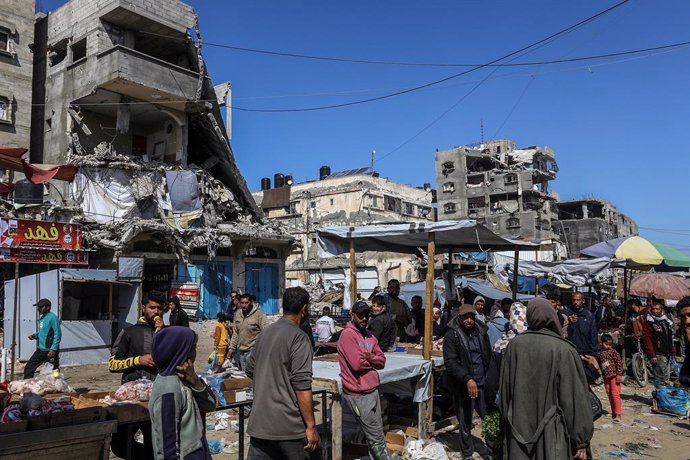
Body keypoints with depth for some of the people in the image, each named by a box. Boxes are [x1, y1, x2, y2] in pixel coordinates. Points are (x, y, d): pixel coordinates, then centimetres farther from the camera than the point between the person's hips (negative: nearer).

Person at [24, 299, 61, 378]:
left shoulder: (52, 317, -15)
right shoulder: (42, 318, 12)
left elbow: (58, 334, -19)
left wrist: (53, 349, -24)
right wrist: (35, 336, 5)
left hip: (50, 351, -9)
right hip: (40, 350, 9)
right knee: (28, 368, 11)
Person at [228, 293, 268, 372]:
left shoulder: (259, 314, -13)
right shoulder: (238, 313, 7)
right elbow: (235, 333, 15)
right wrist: (231, 347, 11)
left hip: (253, 351, -6)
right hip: (240, 351, 6)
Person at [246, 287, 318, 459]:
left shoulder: (265, 333, 9)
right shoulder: (298, 338, -14)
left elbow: (250, 370, 20)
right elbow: (302, 386, -19)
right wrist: (311, 426, -13)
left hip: (259, 423, 7)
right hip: (288, 426, -6)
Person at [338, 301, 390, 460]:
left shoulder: (369, 336, 12)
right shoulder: (348, 335, -14)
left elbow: (382, 361, 5)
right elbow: (357, 363, -23)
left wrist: (368, 357, -15)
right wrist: (373, 361, -4)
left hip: (372, 390, 8)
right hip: (358, 395, -8)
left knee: (375, 434, 14)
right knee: (377, 438, 1)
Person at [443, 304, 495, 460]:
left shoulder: (481, 332, 6)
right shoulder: (452, 335, -7)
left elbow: (489, 358, 12)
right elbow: (450, 362, -14)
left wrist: (491, 381, 4)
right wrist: (468, 379, -22)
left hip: (482, 384, 3)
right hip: (463, 386, -3)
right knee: (465, 423, 8)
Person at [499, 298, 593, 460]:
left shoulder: (514, 345, -5)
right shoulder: (564, 350, -16)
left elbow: (505, 389, 4)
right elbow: (576, 398, -13)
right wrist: (581, 440, -4)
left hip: (519, 430, 3)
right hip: (551, 433, -3)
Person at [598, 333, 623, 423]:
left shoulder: (613, 352, -8)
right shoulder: (600, 353, 8)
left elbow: (619, 363, -10)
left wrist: (619, 375, -14)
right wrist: (601, 374, 14)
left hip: (614, 376, -6)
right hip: (606, 377, 6)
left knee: (615, 394, -10)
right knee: (609, 395, 13)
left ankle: (618, 415, -9)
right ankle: (613, 412, 24)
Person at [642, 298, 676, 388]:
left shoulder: (667, 321, 15)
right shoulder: (649, 322, -10)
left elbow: (670, 339, 22)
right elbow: (646, 339, -16)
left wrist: (673, 353, 16)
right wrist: (652, 355, -21)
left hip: (667, 354, 8)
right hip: (658, 355, -8)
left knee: (666, 377, 15)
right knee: (660, 379, -8)